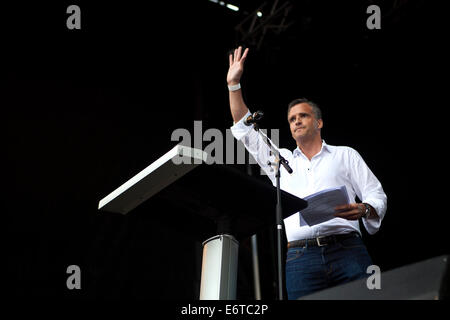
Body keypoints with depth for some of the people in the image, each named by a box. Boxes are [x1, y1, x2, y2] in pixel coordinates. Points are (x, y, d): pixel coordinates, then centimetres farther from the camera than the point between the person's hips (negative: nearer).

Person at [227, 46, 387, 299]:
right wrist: (234, 84, 22)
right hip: (299, 257, 1)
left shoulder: (345, 155, 20)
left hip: (347, 249, -1)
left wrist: (363, 210, -10)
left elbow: (377, 196, 14)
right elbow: (245, 131, 25)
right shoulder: (281, 160, 27)